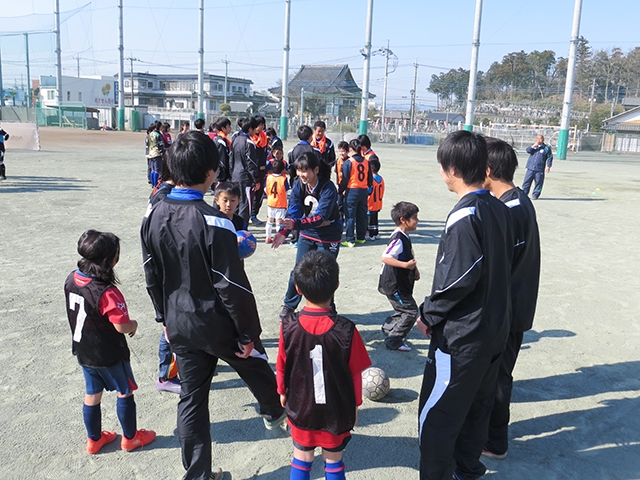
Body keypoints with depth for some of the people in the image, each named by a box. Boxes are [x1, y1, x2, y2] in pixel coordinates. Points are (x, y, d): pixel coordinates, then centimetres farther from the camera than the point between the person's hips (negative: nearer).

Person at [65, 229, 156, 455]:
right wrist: (134, 324, -5)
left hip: (83, 352, 7)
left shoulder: (72, 280, -5)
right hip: (109, 355, -7)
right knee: (125, 393, 13)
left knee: (92, 395, 21)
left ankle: (94, 439, 37)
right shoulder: (107, 292, -31)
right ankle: (130, 438, 29)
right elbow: (122, 326, -27)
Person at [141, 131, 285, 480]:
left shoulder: (153, 216, -4)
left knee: (192, 398, 16)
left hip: (180, 326, 6)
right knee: (256, 367, 24)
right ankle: (274, 414, 51)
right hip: (218, 326, -5)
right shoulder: (213, 222, -25)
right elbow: (233, 286, -21)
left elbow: (152, 277, 6)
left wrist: (166, 318, 18)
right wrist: (248, 333, -11)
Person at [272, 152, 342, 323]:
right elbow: (293, 211, -17)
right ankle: (289, 306, 23)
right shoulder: (299, 186, -11)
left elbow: (320, 217, -34)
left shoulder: (328, 188, -26)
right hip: (307, 234, 4)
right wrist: (284, 231, -34)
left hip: (328, 237, -4)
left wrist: (295, 224, -46)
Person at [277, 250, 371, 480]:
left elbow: (281, 368, -4)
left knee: (301, 460, 19)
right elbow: (355, 373, -10)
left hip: (301, 409, 1)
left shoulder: (289, 328, -18)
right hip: (337, 411, -1)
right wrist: (355, 405, 6)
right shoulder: (346, 330, -21)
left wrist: (283, 392, 16)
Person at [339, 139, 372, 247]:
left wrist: (340, 190, 3)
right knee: (362, 215, 15)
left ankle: (350, 240, 1)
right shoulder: (366, 162, 5)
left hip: (352, 191, -5)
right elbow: (370, 178, 10)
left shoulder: (348, 162, -11)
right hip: (364, 191, 5)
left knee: (350, 216, 1)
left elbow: (345, 179, -10)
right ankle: (361, 237, 23)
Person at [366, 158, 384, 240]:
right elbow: (382, 192, 10)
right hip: (378, 205, 8)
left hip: (370, 205, -8)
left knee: (370, 220, 2)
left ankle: (371, 235, 7)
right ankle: (376, 233, 22)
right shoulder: (381, 179, 4)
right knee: (375, 218, 17)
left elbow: (368, 192, -20)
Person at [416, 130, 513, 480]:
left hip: (461, 334, -9)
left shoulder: (464, 216, -21)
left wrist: (429, 313, -11)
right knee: (477, 404, 23)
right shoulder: (499, 210, 4)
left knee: (436, 414, 4)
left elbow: (459, 277, -25)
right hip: (495, 328, 9)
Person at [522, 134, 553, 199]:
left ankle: (535, 195, 10)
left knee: (538, 183, 0)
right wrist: (534, 146, -13)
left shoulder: (546, 148, 3)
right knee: (526, 181, 1)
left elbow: (550, 157, 3)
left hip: (539, 170, -2)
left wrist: (548, 166, -5)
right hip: (530, 168, 2)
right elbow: (528, 150, -1)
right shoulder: (533, 146, 14)